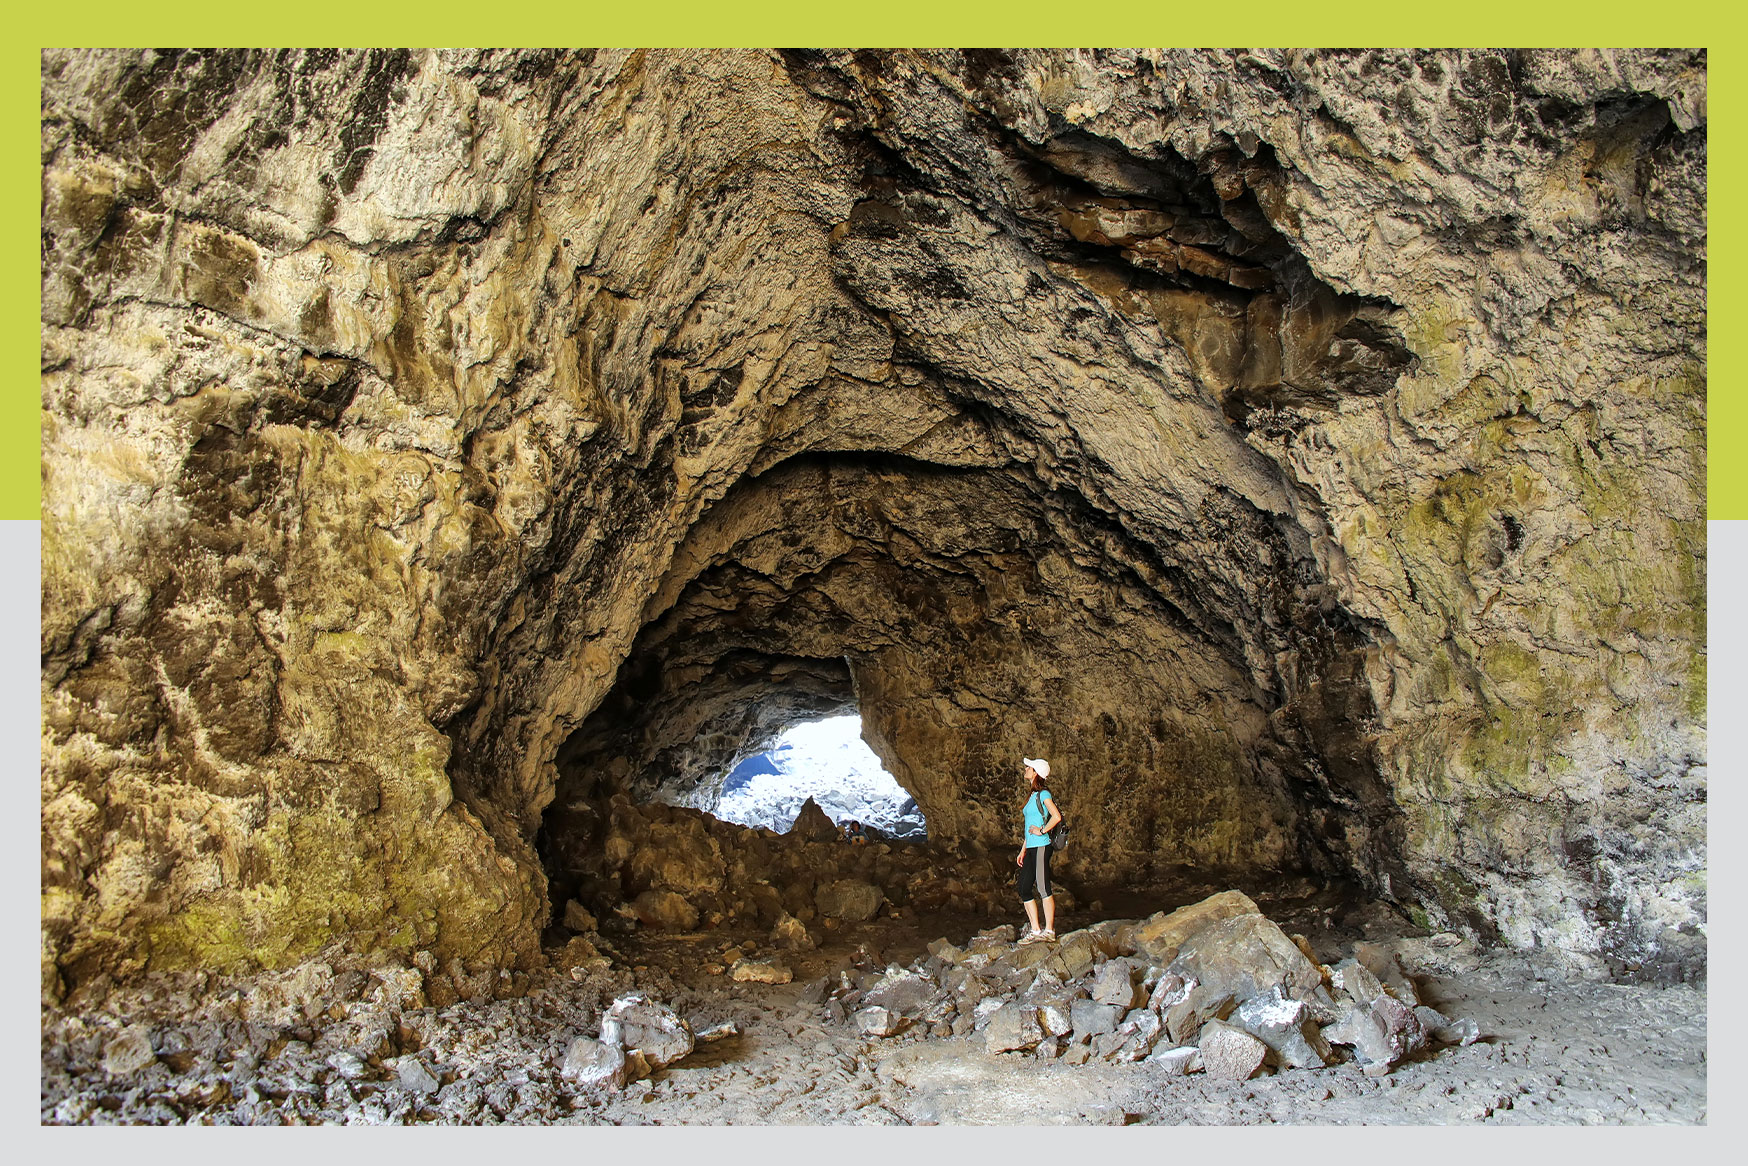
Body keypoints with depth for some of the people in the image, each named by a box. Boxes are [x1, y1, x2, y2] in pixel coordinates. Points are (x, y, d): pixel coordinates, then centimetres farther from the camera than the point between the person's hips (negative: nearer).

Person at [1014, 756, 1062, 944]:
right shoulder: (1032, 795, 18)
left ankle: (1049, 931, -1)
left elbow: (1057, 816, -23)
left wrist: (1042, 831, -14)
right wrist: (1023, 850, 21)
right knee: (1024, 890, 7)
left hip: (1041, 847, -9)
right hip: (1031, 849, 9)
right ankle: (1035, 931, 11)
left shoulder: (1043, 794, -9)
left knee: (1043, 889, -6)